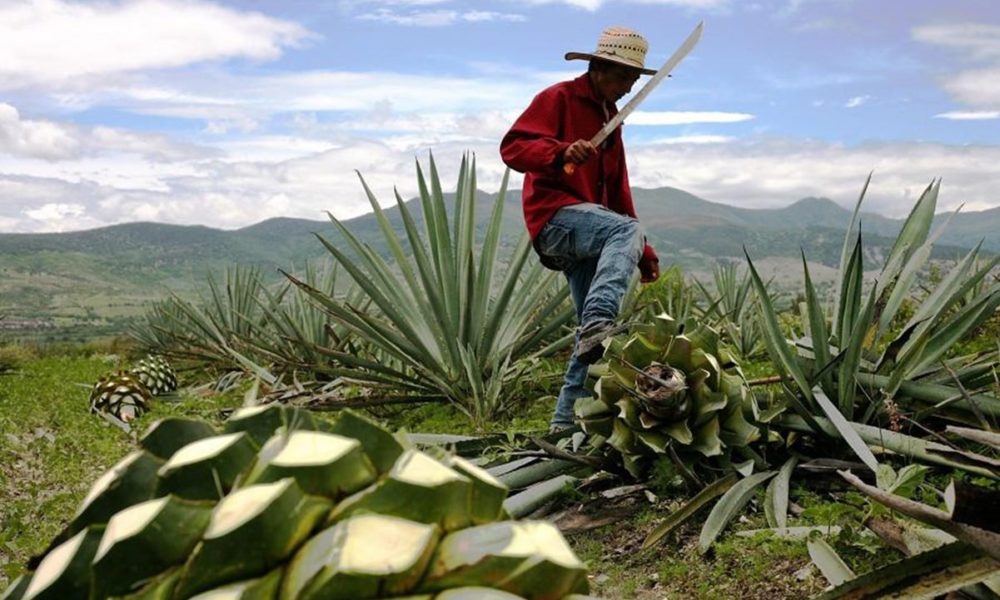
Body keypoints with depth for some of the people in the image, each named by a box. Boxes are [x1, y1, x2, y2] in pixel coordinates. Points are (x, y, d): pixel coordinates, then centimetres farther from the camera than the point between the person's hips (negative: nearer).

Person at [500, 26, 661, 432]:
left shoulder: (609, 116, 25)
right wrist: (561, 153, -31)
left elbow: (617, 190, 28)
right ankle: (599, 322, -50)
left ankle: (567, 420, 4)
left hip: (588, 225, 8)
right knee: (626, 230, -36)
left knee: (593, 336, 1)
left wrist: (642, 253, 22)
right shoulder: (558, 98, 1)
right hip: (555, 215, -8)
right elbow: (512, 147, -12)